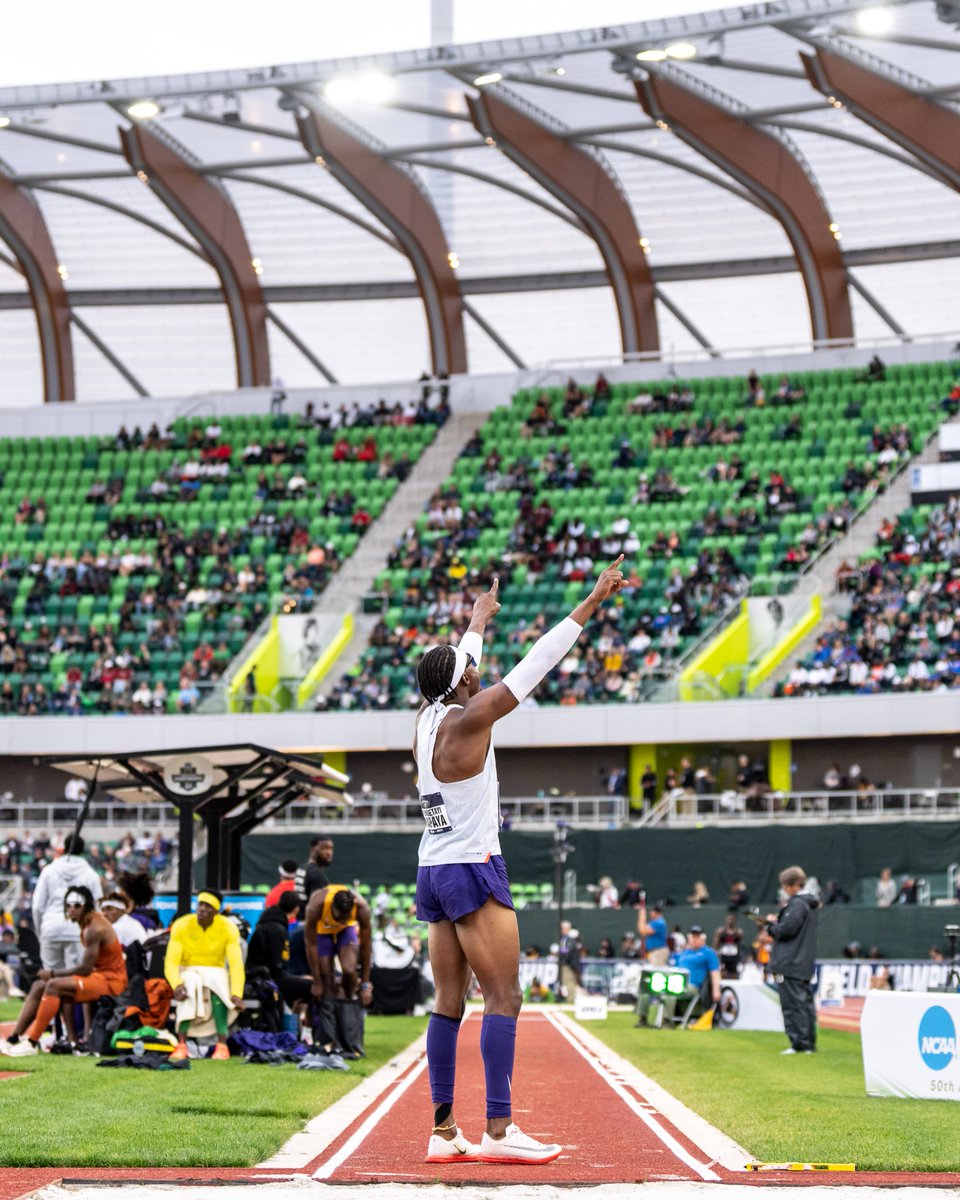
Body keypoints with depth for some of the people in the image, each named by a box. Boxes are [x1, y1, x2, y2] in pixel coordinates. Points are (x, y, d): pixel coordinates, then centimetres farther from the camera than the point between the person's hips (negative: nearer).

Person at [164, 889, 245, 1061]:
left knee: (217, 985, -35)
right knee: (187, 986, -35)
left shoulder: (228, 928, -10)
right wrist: (176, 984, -37)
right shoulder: (181, 925, -10)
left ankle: (222, 1044, -39)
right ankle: (181, 1044, -43)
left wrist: (237, 994, -35)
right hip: (188, 972, 0)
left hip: (215, 972, 0)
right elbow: (171, 962, -15)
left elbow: (236, 964, -18)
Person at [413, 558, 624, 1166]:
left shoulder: (428, 717, 8)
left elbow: (459, 662, 28)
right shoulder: (467, 721, -11)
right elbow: (537, 663, -13)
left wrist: (479, 619, 46)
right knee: (504, 997, -9)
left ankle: (444, 1131, 5)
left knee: (449, 1002, 7)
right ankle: (499, 1130, -15)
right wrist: (593, 601, -12)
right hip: (473, 870, -9)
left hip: (433, 873, 9)